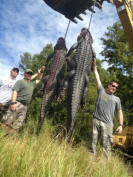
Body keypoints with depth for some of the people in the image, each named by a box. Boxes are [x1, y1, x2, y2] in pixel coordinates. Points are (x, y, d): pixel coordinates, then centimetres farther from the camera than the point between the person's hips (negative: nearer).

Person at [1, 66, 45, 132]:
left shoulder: (32, 83, 24)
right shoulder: (20, 81, 4)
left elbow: (38, 79, 41)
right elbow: (15, 91, -8)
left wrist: (40, 72, 26)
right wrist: (13, 103, -20)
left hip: (25, 106, 7)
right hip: (17, 104, -6)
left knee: (18, 124, 3)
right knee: (7, 121, -13)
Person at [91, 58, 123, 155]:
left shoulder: (117, 99, 16)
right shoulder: (101, 91, 15)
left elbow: (120, 112, 14)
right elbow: (97, 78, 18)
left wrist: (121, 125, 4)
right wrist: (95, 66, 22)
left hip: (108, 123, 0)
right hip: (96, 121, 1)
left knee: (107, 144, -4)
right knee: (93, 141, 5)